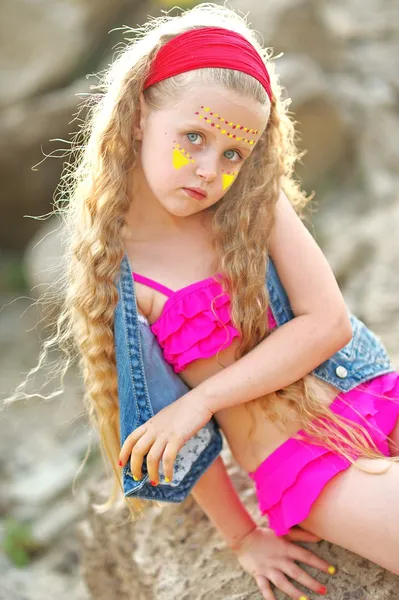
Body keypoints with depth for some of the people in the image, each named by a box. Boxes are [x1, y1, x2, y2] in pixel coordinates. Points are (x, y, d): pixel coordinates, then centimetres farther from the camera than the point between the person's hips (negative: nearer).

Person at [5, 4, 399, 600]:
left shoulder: (258, 205, 0)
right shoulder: (110, 272, -8)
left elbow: (329, 321, -8)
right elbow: (163, 427, -2)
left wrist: (202, 399, -15)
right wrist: (243, 538, 3)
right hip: (303, 460, -4)